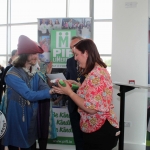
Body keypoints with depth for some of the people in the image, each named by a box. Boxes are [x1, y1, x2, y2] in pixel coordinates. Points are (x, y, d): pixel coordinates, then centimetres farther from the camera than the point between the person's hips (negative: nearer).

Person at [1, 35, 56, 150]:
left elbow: (44, 88, -6)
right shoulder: (12, 74, -19)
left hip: (31, 118, 7)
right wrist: (51, 92, -33)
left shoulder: (34, 73, 7)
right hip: (16, 118, -7)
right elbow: (29, 95, -26)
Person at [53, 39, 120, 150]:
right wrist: (79, 86, 7)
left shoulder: (96, 74, -23)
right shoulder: (99, 70, 10)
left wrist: (69, 92, -18)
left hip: (100, 130, -10)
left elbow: (91, 108, -26)